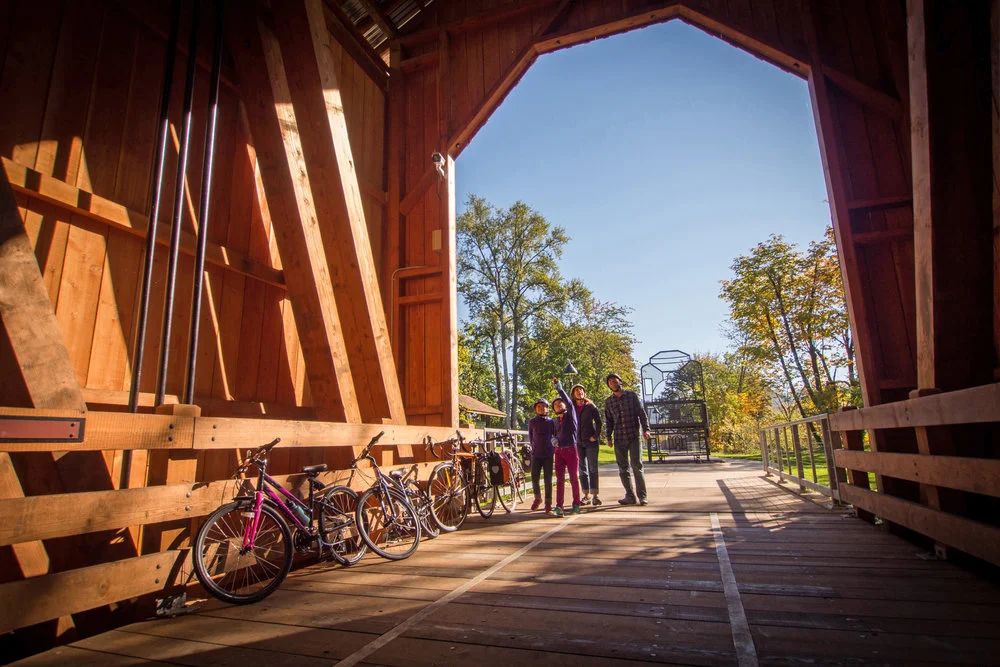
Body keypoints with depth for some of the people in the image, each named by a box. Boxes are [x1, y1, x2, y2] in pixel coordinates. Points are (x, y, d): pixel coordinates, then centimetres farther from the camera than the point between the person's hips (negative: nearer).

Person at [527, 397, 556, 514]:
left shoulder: (551, 421, 2)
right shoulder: (532, 422, 4)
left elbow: (556, 436, 10)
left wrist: (554, 448, 2)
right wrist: (534, 447, 10)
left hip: (548, 454, -1)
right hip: (536, 454, 1)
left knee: (548, 479, -1)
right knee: (534, 478, 1)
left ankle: (548, 504, 8)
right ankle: (537, 498, 27)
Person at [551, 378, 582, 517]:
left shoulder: (570, 414, 2)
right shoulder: (556, 420, 17)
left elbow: (568, 402, -14)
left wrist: (559, 387, -20)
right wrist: (554, 440, 3)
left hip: (571, 449, -5)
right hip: (559, 451, 5)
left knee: (574, 478, 1)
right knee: (559, 479, 2)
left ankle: (576, 505, 9)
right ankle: (559, 506, 2)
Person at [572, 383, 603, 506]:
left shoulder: (590, 406, 1)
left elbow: (599, 422, 2)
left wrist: (596, 436, -8)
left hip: (591, 441, -2)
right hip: (577, 442, 2)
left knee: (593, 468, -4)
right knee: (582, 469, 5)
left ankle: (595, 495, 0)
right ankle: (586, 496, 10)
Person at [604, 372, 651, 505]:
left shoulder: (632, 395, 5)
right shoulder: (608, 401, 11)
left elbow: (641, 413, 3)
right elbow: (608, 421, 15)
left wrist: (646, 429, -7)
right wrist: (609, 437, 7)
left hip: (634, 436, -3)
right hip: (619, 439, 3)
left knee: (637, 465, -7)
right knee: (623, 468, 4)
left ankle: (642, 496, 1)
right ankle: (630, 496, 11)